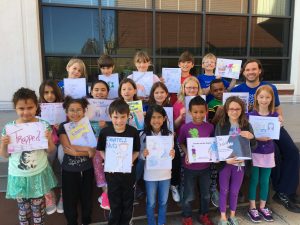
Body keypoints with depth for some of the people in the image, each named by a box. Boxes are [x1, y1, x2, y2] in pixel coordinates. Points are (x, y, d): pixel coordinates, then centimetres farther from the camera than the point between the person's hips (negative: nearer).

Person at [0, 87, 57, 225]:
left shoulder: (43, 125, -11)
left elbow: (50, 151, -2)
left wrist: (49, 140, -21)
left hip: (38, 174, -1)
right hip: (18, 176, 1)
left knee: (38, 208, 15)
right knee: (23, 209, 20)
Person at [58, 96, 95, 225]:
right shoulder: (63, 127, -6)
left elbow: (93, 152, -10)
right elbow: (67, 146, -18)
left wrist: (75, 151, -22)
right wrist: (86, 148, -16)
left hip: (87, 169, 2)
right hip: (69, 170, -1)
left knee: (87, 198, 16)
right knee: (70, 200, 11)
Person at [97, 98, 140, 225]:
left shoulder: (133, 132, -14)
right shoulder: (104, 132, -13)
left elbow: (137, 151, -2)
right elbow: (101, 150, 1)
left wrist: (130, 160, -18)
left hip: (129, 171, 1)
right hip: (112, 171, 0)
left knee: (128, 201, 19)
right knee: (114, 202, 17)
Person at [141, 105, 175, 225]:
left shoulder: (169, 134, -6)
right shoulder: (144, 135, -10)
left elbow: (171, 153, 2)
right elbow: (140, 155, -5)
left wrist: (173, 155, -21)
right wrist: (144, 155, -26)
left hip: (165, 174, 2)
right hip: (150, 175, -2)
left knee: (163, 202, 18)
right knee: (151, 203, 14)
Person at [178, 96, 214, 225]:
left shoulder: (210, 127, -6)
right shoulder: (185, 128, -13)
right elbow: (181, 143, -1)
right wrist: (186, 153, -17)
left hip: (205, 166, 3)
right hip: (190, 167, -3)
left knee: (205, 194, 21)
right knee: (189, 195, 12)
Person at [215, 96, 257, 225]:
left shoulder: (246, 125, -2)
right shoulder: (221, 125, -8)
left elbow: (254, 146, 0)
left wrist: (251, 137, -21)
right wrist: (226, 159, -23)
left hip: (240, 163, 2)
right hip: (224, 163, -2)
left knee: (235, 191, 16)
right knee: (224, 191, 12)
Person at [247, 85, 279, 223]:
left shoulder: (274, 115, 1)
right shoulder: (251, 115, -8)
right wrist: (258, 137, -24)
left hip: (268, 152, 3)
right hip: (254, 152, -3)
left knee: (265, 181, 13)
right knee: (253, 180, 5)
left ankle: (262, 207, 29)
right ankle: (252, 208, 20)